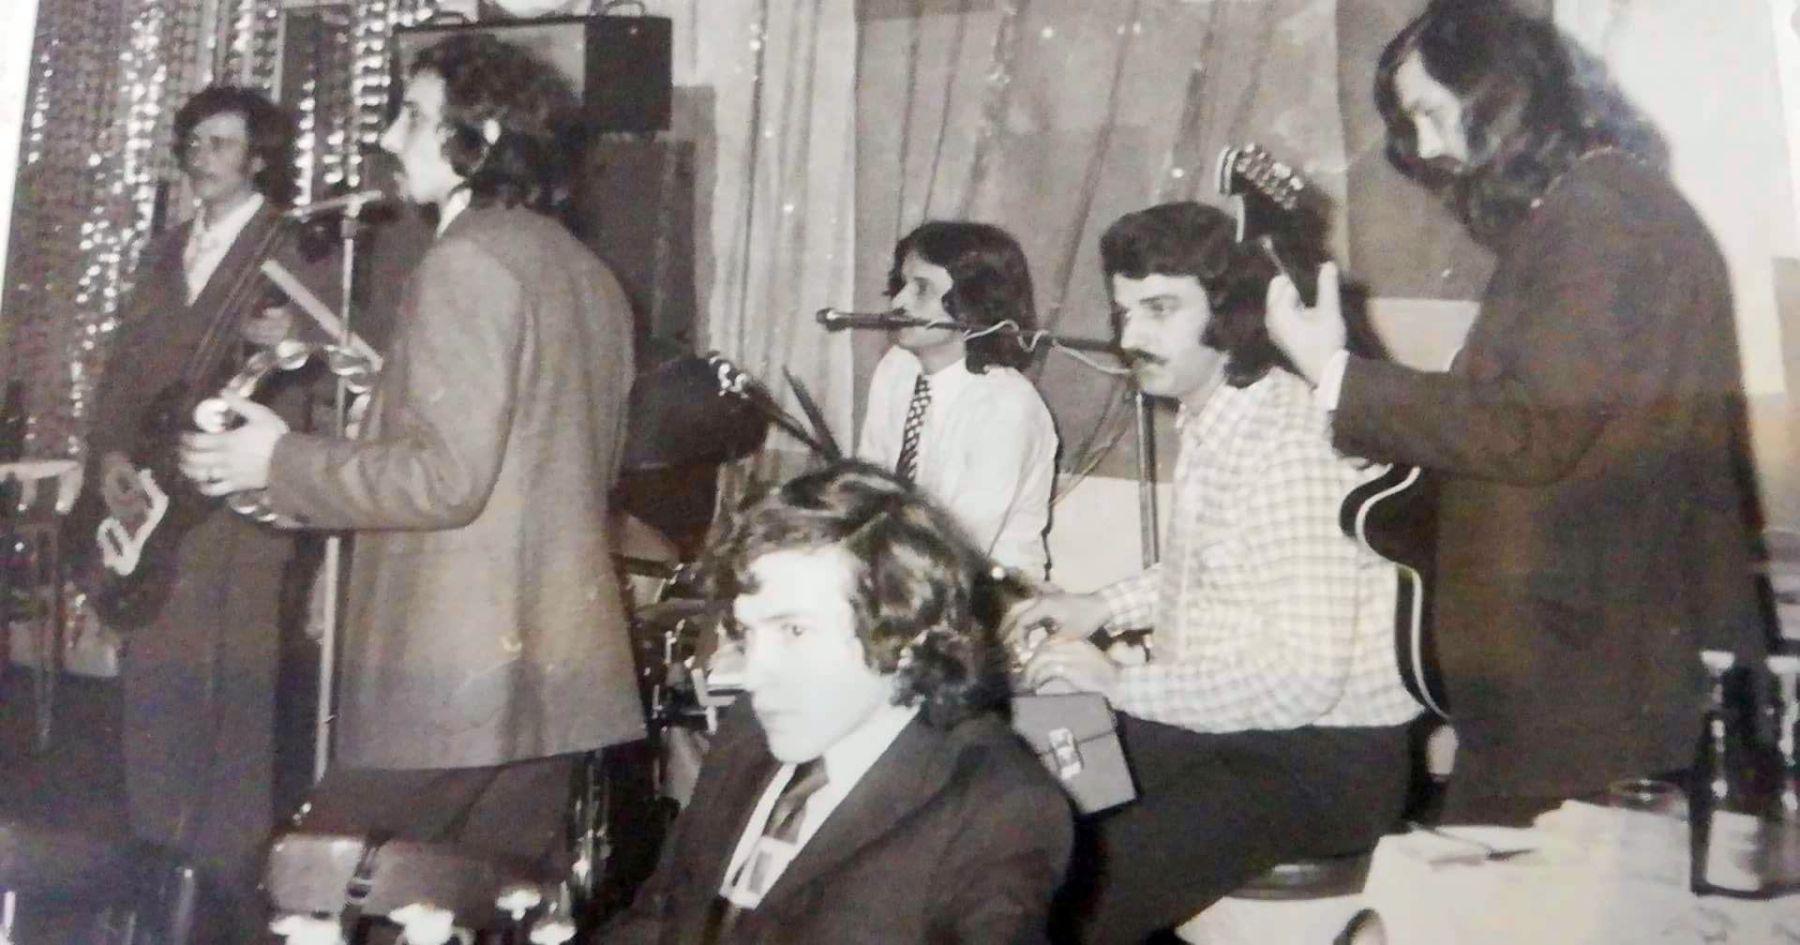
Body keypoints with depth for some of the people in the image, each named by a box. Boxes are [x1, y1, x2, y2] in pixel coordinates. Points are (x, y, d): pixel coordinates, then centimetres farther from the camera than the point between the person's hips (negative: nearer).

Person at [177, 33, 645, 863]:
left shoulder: (466, 261, -13)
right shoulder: (588, 274, 14)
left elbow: (446, 477, -19)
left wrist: (282, 462, -6)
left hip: (455, 668, -8)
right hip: (556, 665, 9)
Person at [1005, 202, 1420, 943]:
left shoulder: (1291, 451, -24)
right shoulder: (1210, 415, 4)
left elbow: (1303, 678, -29)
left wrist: (1122, 685, -21)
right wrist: (1104, 607, 7)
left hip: (1325, 761, -9)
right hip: (1224, 717, 9)